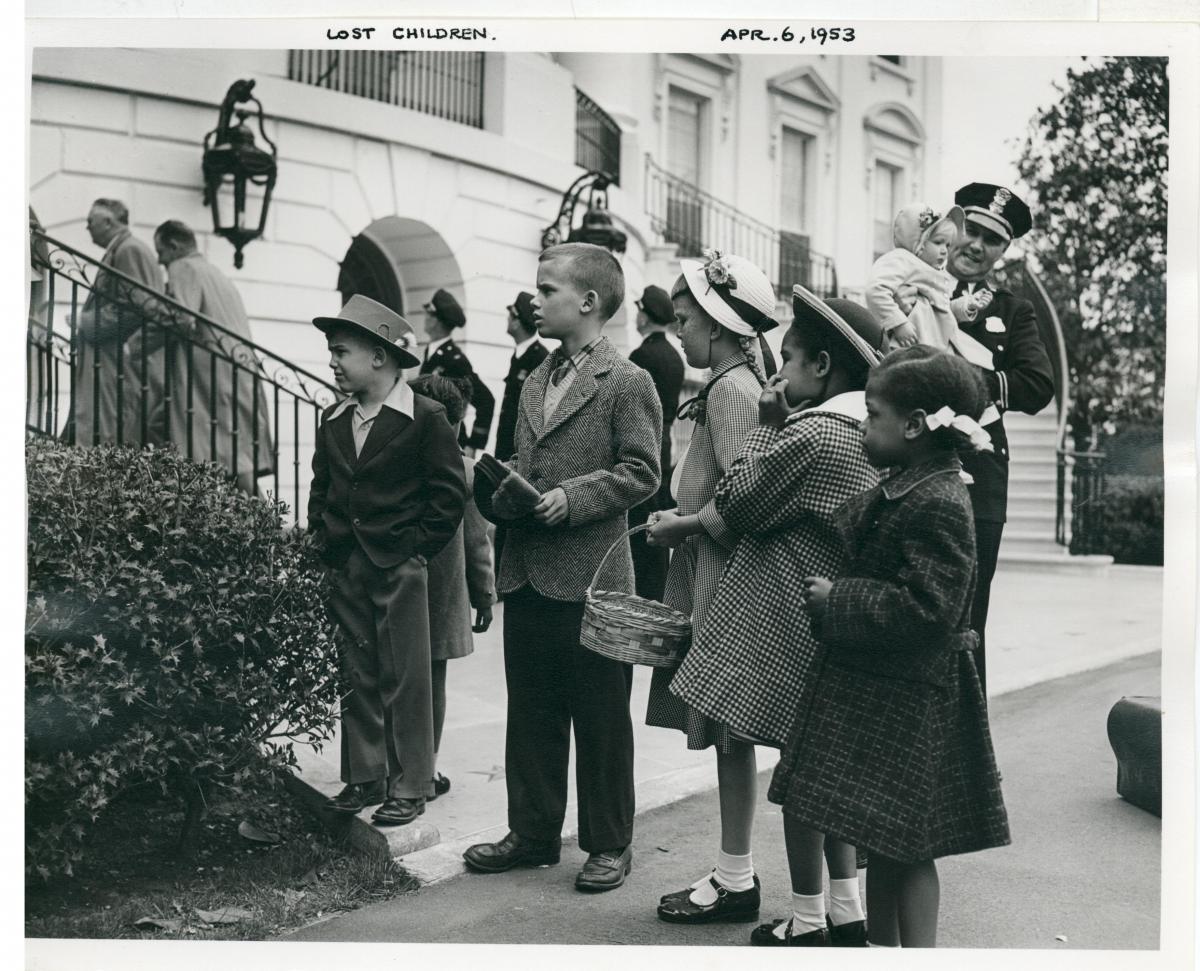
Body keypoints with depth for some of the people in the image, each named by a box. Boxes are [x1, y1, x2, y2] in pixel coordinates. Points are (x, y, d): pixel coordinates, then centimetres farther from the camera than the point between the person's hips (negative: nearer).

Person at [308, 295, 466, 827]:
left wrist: (413, 548, -10)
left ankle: (410, 787, 10)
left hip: (399, 568, -6)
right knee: (357, 678, 10)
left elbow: (449, 493, -7)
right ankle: (364, 778, 21)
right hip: (344, 568, 6)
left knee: (404, 680, 1)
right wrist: (323, 541, 8)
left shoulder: (425, 418, -7)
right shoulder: (333, 420, 11)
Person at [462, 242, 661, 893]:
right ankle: (533, 832, 28)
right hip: (526, 575, 7)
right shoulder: (535, 381, 15)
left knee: (601, 719, 5)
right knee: (530, 714, 15)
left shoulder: (627, 383, -7)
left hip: (589, 577, -7)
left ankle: (609, 844, 19)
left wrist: (571, 497, -20)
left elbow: (640, 472, -12)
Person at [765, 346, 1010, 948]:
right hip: (876, 689, 10)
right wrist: (831, 594, 8)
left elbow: (925, 610, -27)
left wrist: (836, 600, -19)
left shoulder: (937, 505, -21)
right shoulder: (904, 490, 9)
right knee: (880, 837, 19)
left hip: (907, 701, -10)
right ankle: (881, 943, 32)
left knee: (906, 845, 0)